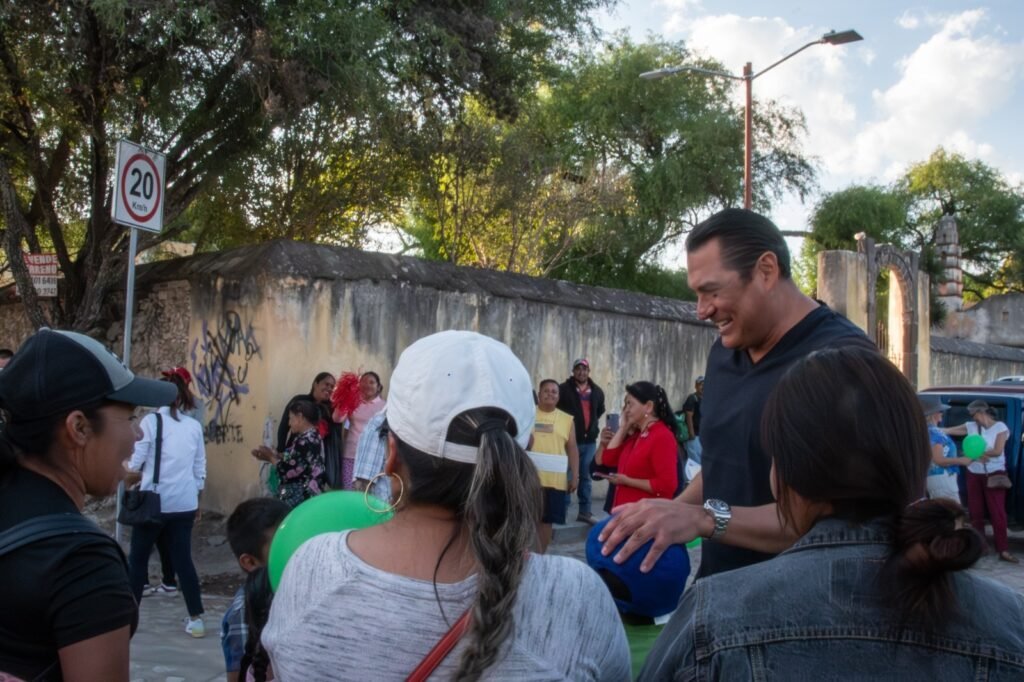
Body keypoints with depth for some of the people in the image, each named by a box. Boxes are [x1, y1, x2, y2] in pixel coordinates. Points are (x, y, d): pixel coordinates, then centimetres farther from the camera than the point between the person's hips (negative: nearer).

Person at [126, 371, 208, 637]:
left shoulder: (151, 420, -6)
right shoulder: (194, 426, 7)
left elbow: (135, 462, -6)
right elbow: (200, 469, 10)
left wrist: (128, 468, 16)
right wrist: (197, 501, 20)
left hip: (155, 501, -4)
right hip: (185, 503, 4)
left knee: (138, 558, 11)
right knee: (183, 559, 9)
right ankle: (196, 619, 6)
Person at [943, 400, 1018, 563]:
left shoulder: (1000, 428, -6)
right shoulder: (971, 427, 4)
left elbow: (997, 451, -14)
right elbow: (948, 431, 1)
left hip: (994, 475, -4)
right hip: (974, 475, 4)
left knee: (998, 513, -6)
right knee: (975, 513, 10)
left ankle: (1003, 550, -6)